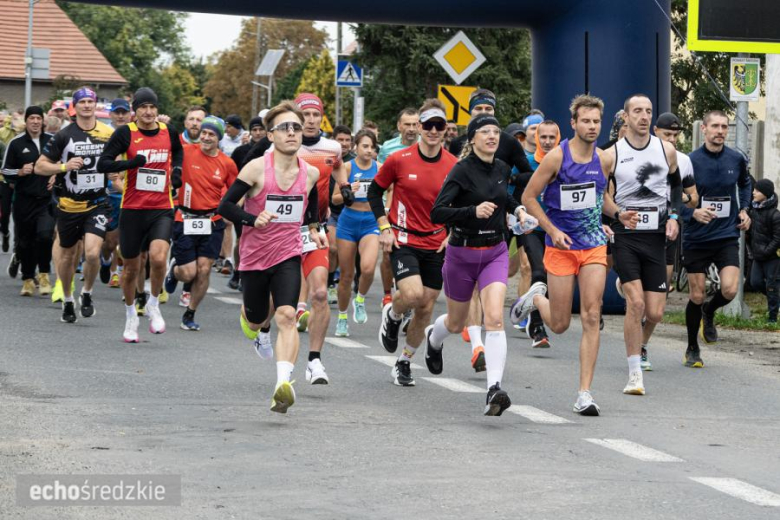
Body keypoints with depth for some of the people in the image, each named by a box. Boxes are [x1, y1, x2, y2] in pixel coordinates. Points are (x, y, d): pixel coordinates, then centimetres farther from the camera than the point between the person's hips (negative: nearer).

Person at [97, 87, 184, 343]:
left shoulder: (168, 132, 4)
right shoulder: (126, 133, -6)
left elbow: (178, 151, 28)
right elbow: (102, 164, -12)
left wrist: (177, 170, 9)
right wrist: (130, 163, -26)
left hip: (162, 210, 1)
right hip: (132, 209, -1)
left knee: (158, 257, -21)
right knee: (131, 267, 9)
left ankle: (153, 305, 5)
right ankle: (130, 315, 33)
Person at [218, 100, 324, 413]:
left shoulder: (310, 173, -1)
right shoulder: (257, 168, -13)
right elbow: (225, 206, -11)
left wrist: (312, 228, 11)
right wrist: (253, 219, -25)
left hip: (288, 256, 1)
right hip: (254, 257, -1)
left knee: (286, 316, -21)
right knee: (257, 318, 17)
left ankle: (283, 384, -31)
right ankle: (251, 331, 57)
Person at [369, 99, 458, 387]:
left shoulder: (454, 166, -1)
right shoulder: (399, 160, -8)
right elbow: (375, 191, 5)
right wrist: (385, 228, -3)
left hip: (436, 245, 3)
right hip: (403, 241, -3)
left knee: (426, 308, 5)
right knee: (413, 293, -24)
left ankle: (404, 362, 23)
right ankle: (391, 315, 12)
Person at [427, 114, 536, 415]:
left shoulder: (502, 168, 3)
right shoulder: (462, 170, -14)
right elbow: (437, 213, -22)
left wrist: (517, 209, 8)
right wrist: (473, 211, -33)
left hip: (495, 253, 3)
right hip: (462, 254, -3)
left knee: (494, 319, -18)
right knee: (457, 324, 16)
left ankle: (494, 389, -25)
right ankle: (433, 337, 54)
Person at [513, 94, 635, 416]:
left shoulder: (602, 160, 4)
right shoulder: (557, 157, -10)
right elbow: (528, 197, -5)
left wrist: (619, 214, 3)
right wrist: (553, 230, -14)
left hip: (594, 246, 3)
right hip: (561, 246, -3)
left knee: (591, 317, -8)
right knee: (559, 325, 3)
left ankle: (584, 392, -5)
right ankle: (536, 298, 39)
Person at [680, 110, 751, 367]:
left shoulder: (736, 159, 0)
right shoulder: (690, 161, -9)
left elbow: (745, 183, 23)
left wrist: (744, 209, 10)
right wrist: (693, 213, -23)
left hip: (727, 236, 2)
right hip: (696, 238, -2)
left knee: (729, 290, -15)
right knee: (696, 296, 3)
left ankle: (709, 313, 21)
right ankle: (692, 350, 22)